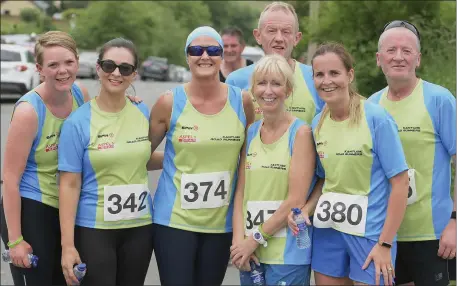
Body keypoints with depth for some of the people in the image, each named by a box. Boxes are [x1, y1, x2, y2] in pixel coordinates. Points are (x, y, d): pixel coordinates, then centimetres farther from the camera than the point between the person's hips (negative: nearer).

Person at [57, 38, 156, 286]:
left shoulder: (143, 113, 2)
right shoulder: (78, 122, -9)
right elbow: (70, 184, -11)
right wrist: (68, 244, -15)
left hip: (140, 227, 4)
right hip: (94, 229, -4)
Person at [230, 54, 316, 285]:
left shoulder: (300, 132, -7)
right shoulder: (250, 133, 8)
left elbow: (296, 200, -12)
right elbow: (241, 192, 7)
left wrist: (256, 238, -10)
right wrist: (239, 239, -6)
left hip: (287, 254, -4)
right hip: (250, 253, 5)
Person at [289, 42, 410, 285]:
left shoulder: (376, 118, -12)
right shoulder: (317, 123, 3)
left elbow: (400, 183, -11)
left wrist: (385, 243, -14)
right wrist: (305, 210, -5)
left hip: (370, 232, -5)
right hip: (327, 230, 5)